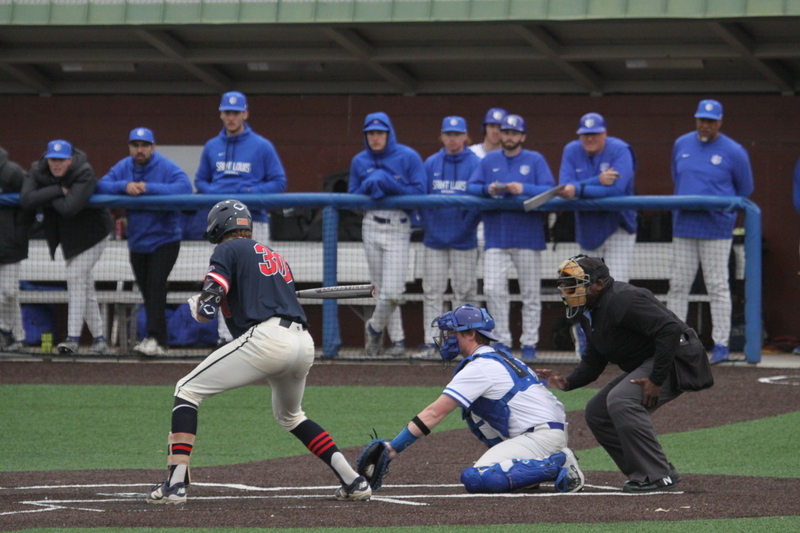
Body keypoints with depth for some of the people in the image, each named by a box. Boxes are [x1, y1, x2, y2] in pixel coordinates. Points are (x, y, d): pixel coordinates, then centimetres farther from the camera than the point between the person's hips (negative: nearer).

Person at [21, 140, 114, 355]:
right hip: (67, 235, 6)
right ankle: (98, 338, 15)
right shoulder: (38, 171, -12)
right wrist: (58, 191, -31)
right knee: (84, 283, 9)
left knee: (76, 276, -17)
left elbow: (69, 207, -39)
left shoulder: (84, 174, -27)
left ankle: (73, 337, -17)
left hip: (91, 231, -6)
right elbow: (26, 200, -27)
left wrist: (45, 198, -23)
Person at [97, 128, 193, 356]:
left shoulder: (166, 167, -11)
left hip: (164, 240, -6)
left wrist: (149, 188, -29)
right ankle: (155, 339, 17)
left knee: (156, 285, -18)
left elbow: (185, 187, -26)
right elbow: (102, 185, -4)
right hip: (137, 241, 6)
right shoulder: (124, 167, 4)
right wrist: (125, 186, -23)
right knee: (146, 290, 10)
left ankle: (156, 339, -22)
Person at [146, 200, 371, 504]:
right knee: (289, 416, 33)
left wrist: (196, 306, 21)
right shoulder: (276, 258, 31)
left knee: (188, 390, 4)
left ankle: (175, 485, -9)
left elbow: (207, 308, -3)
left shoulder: (228, 250, 9)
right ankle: (354, 482, 22)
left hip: (266, 338, -7)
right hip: (304, 343, 7)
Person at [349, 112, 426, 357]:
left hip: (398, 228, -4)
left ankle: (374, 327, 15)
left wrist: (387, 183, -16)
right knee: (380, 288, 3)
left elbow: (419, 191, -8)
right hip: (372, 225, 4)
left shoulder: (408, 157, -3)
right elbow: (353, 195, 11)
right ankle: (397, 339, 12)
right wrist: (369, 186, -10)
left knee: (391, 291, -10)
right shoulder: (359, 161, 9)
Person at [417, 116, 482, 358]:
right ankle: (430, 341, 4)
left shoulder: (476, 164, 0)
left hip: (464, 239, -2)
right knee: (432, 291, 2)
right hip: (435, 238, 3)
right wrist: (427, 222, -3)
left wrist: (469, 222, -13)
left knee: (464, 290, 2)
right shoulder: (431, 164, 8)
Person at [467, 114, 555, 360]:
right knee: (493, 289, -8)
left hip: (527, 237, -2)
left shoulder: (535, 160, 5)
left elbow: (549, 191, -6)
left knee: (530, 293, 1)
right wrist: (487, 189, -14)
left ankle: (529, 344, 8)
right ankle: (503, 341, 0)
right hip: (496, 237, 2)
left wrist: (524, 189, -21)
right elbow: (471, 187, 7)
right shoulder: (489, 160, 14)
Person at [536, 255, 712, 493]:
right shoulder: (590, 312, 10)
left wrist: (656, 380, -29)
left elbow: (670, 330, -30)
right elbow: (593, 361, 17)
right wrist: (567, 382, -2)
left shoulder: (622, 300, -23)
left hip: (677, 358, -11)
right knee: (597, 412, 9)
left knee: (620, 401, -29)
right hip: (643, 365, 11)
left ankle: (656, 476, -23)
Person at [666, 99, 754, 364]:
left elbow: (745, 189, 7)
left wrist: (720, 207, 7)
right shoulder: (681, 145, 9)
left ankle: (721, 345, -2)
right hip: (683, 228, 5)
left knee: (717, 286, -4)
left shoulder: (733, 152, -4)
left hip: (716, 229, -4)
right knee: (678, 285, 4)